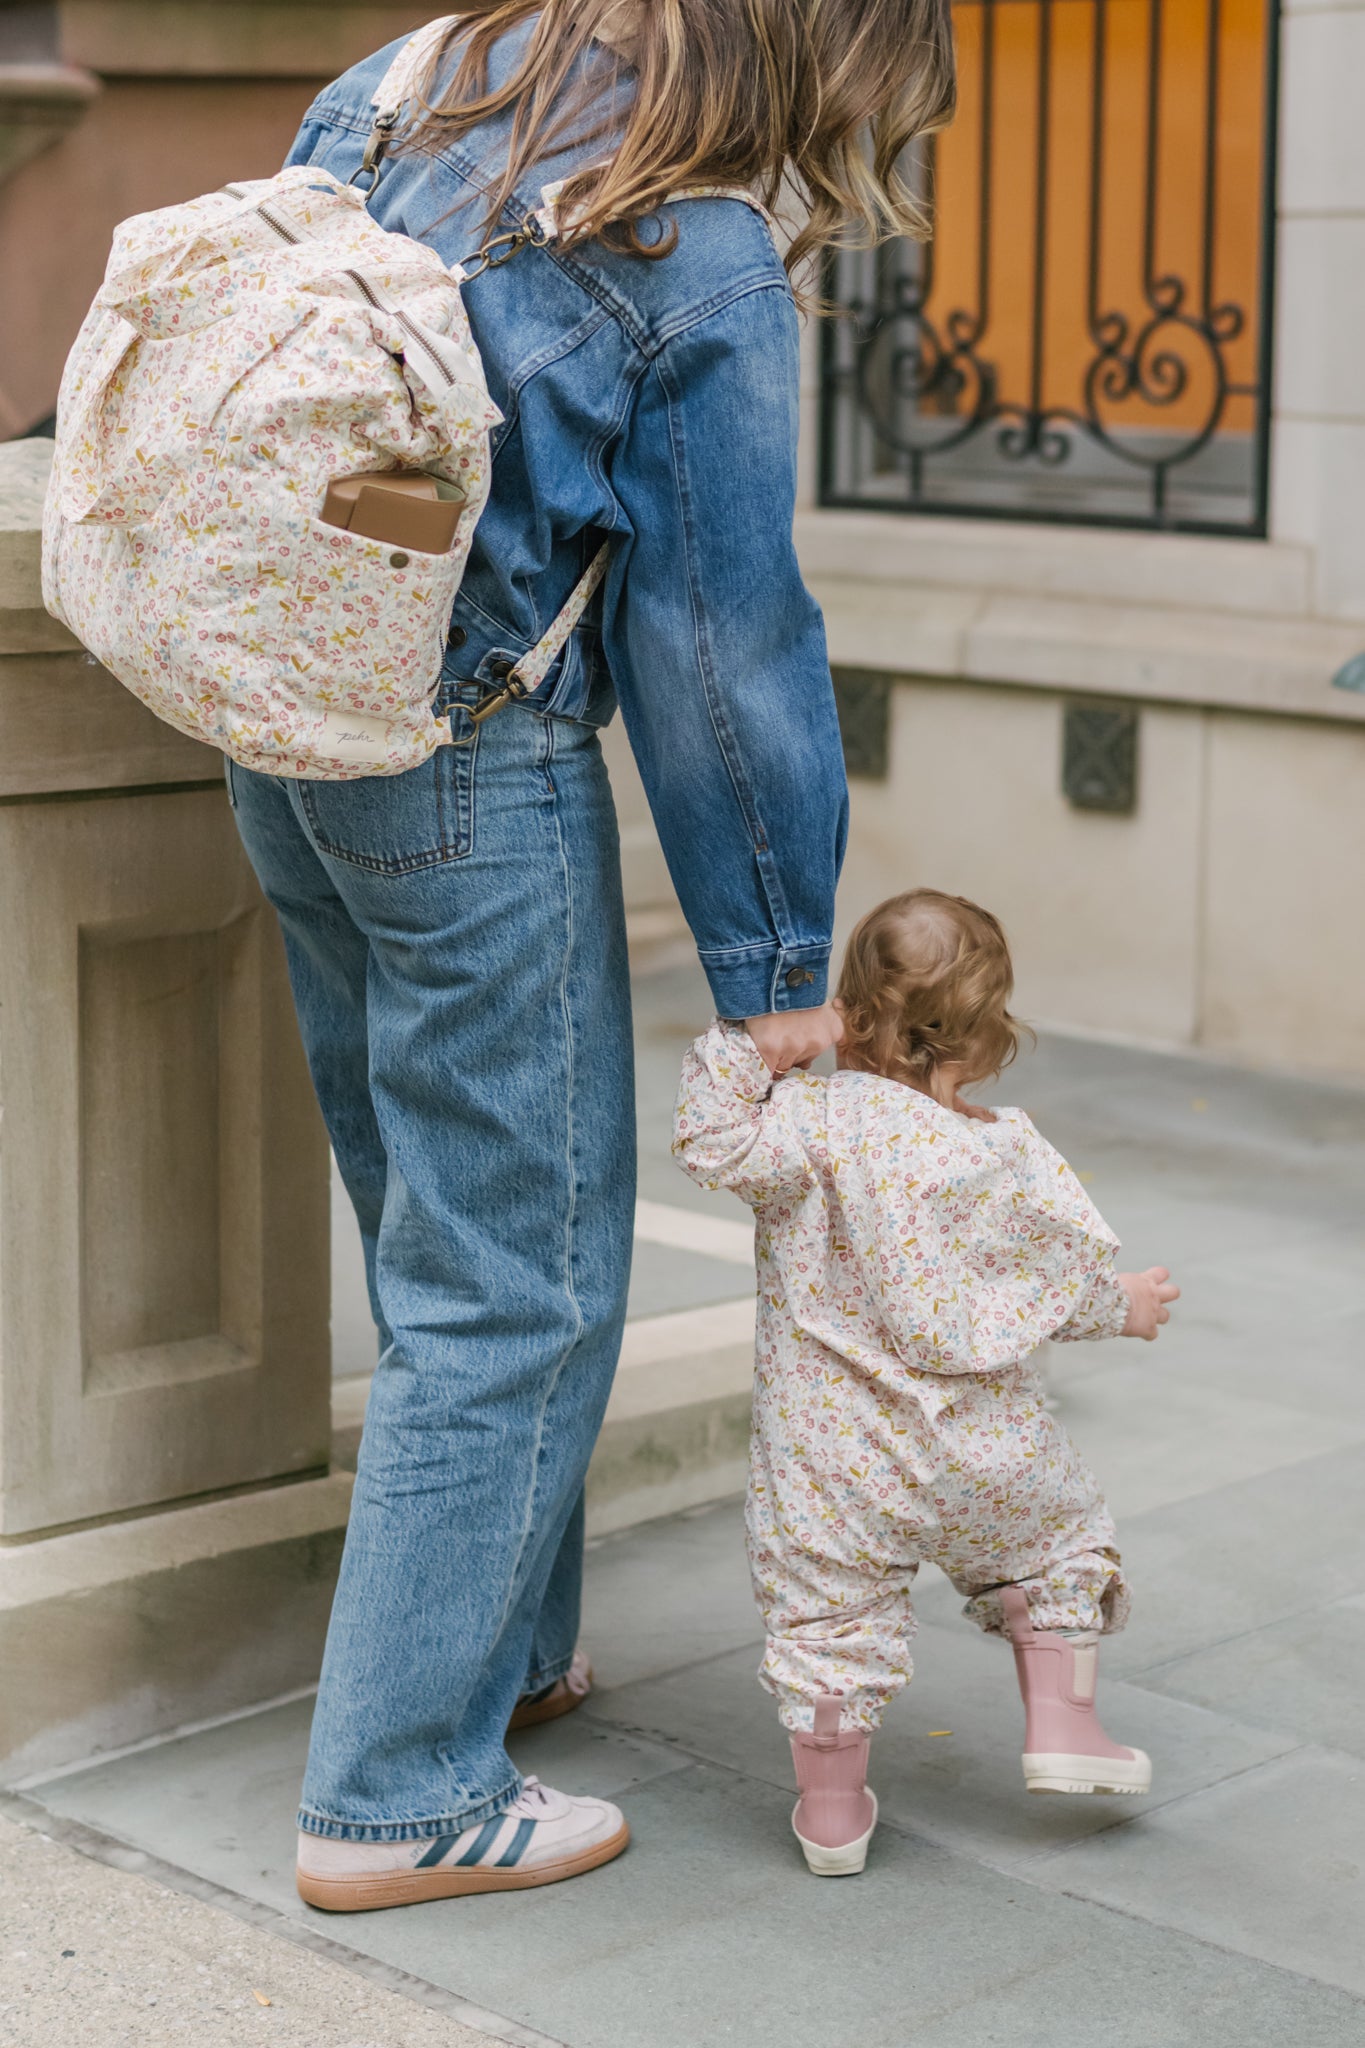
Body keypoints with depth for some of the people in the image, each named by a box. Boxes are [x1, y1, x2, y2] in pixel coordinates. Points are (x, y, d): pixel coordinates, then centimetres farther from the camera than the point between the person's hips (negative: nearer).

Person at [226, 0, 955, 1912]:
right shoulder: (708, 269, -15)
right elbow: (725, 641, -12)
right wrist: (778, 966, -4)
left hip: (284, 737, 8)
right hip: (481, 786, -8)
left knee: (432, 1232, 20)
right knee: (516, 1283, 2)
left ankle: (500, 1641, 36)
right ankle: (400, 1791, 7)